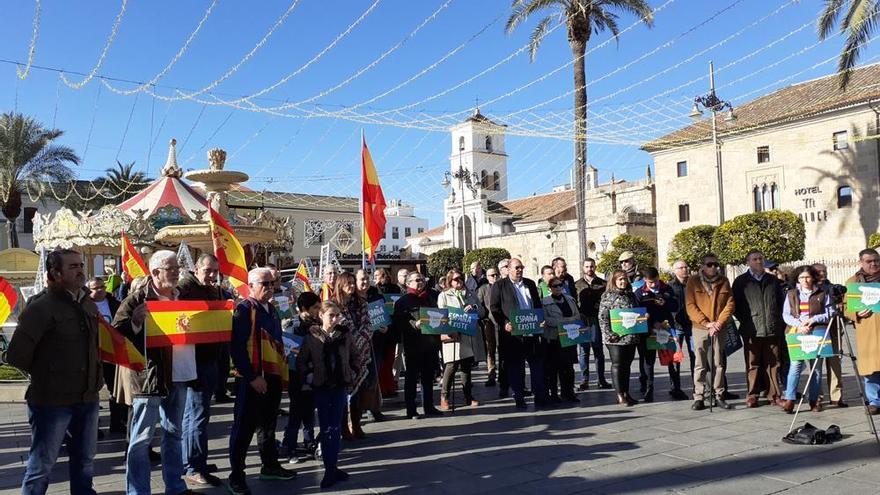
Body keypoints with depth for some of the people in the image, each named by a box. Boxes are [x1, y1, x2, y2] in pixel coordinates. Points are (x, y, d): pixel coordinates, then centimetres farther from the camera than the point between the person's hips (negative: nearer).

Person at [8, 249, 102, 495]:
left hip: (88, 398, 7)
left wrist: (95, 377, 11)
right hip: (52, 400, -6)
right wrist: (44, 375, -1)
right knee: (41, 466, 5)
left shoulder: (88, 304, 9)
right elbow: (16, 355, -15)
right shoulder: (42, 306, -13)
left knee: (84, 463, 17)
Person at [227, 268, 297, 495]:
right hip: (252, 380, -8)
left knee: (268, 424, 18)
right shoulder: (243, 309, -12)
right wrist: (252, 377, -20)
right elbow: (237, 347, -19)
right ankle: (236, 475, 11)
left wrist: (281, 370, 14)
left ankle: (270, 465, 31)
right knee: (245, 427, 0)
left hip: (272, 376, 8)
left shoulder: (271, 309, 14)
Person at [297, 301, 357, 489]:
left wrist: (352, 374, 3)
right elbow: (301, 361, 2)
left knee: (335, 428, 5)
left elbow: (352, 357, 12)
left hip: (340, 386, 2)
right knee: (326, 428, 3)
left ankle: (332, 468, 13)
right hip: (321, 388, -2)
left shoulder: (345, 335, 0)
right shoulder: (311, 337, -5)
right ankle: (330, 469, 9)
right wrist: (309, 376, -7)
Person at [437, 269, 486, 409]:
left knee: (467, 366, 9)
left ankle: (468, 397, 18)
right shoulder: (444, 296, 9)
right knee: (451, 366, -10)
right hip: (453, 334, -4)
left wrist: (474, 308, -4)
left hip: (470, 335, 4)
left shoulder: (471, 295, 21)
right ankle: (444, 398, 0)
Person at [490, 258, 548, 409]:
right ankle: (519, 399, 12)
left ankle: (540, 397, 12)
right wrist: (504, 324, -15)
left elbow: (538, 305, 19)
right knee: (515, 367, 3)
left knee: (537, 364, 5)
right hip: (512, 333, -4)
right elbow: (494, 308, -3)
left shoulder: (530, 284, 15)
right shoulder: (499, 286, 1)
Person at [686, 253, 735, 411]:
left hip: (720, 329, 2)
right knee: (700, 365, 0)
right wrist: (706, 323, -14)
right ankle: (699, 397, 5)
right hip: (700, 329, -2)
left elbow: (729, 304, 3)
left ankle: (719, 396, 17)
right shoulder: (693, 281, 0)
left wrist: (719, 323, -10)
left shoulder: (723, 281, 7)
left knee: (719, 364, 8)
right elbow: (690, 306, -6)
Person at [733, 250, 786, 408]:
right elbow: (736, 305, 6)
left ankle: (774, 395, 11)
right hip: (752, 330, -2)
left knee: (773, 364, 3)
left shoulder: (773, 280, 16)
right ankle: (752, 395, 8)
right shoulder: (741, 281, 6)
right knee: (753, 364, 1)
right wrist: (745, 321, -1)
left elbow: (781, 302, 19)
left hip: (772, 330, 3)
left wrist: (779, 323, 11)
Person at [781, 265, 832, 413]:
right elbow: (786, 315, 6)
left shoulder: (822, 294, 8)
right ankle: (789, 400, -15)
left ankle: (814, 400, 14)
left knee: (816, 367, 5)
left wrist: (813, 319, -11)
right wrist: (799, 325, -11)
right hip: (797, 334, 0)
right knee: (795, 365, -12)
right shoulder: (791, 294, 10)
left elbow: (829, 314, 4)